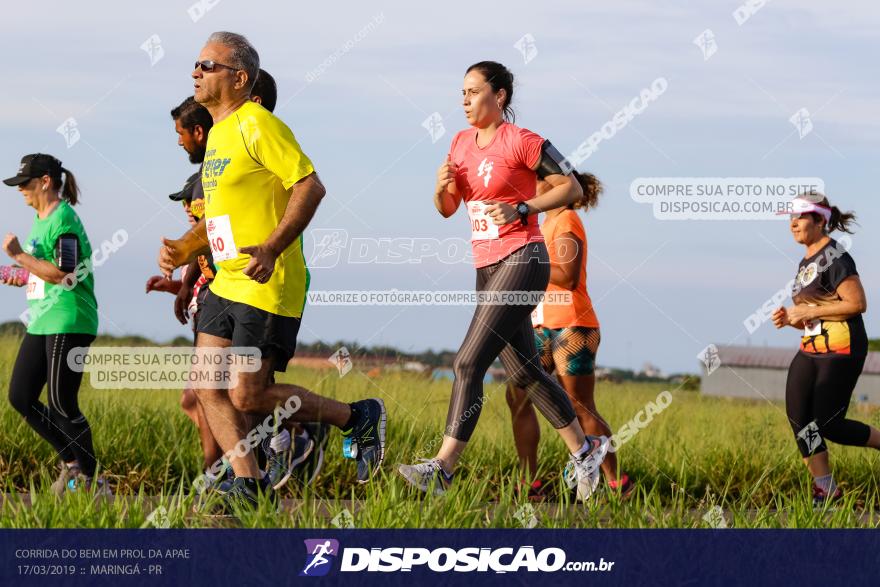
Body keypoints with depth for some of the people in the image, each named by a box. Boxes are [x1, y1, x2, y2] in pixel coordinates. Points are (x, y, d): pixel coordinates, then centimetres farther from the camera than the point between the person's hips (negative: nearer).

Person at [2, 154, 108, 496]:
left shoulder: (63, 219, -13)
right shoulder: (40, 220, 17)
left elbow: (66, 275, -22)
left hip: (69, 323, -10)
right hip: (41, 323, 10)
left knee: (62, 405, -8)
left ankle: (91, 480, 2)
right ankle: (72, 461, 16)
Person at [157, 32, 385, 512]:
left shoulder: (257, 125, -12)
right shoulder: (218, 133, 17)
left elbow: (310, 186, -19)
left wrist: (272, 248, -28)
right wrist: (184, 249, 10)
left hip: (268, 288, -9)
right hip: (226, 284, 9)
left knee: (247, 397, -9)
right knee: (207, 387, 2)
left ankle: (357, 418, 7)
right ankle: (249, 486, 6)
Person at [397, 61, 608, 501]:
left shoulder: (521, 141, -10)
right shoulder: (462, 143, 12)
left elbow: (572, 188, -7)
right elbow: (446, 209, 17)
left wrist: (521, 209, -18)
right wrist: (443, 187, -5)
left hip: (521, 260, -9)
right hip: (487, 267, 9)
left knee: (468, 363, -17)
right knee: (523, 372, 13)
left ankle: (443, 468, -19)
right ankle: (584, 449, 27)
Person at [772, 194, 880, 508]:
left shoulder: (834, 257, -12)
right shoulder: (806, 263, 17)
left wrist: (807, 311, -17)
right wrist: (790, 318, 2)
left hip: (842, 350, -9)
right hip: (811, 349, 9)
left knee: (828, 424, -9)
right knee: (798, 417, -3)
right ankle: (825, 489, 4)